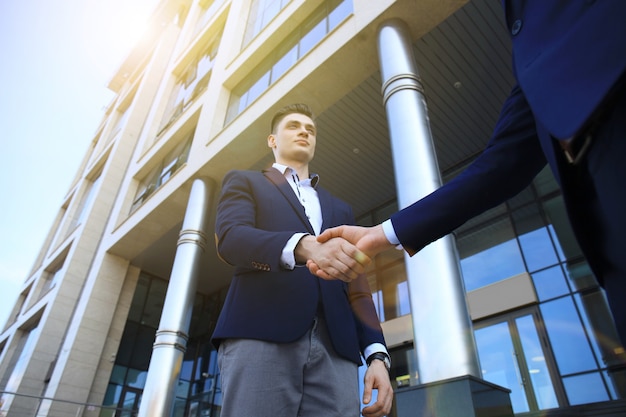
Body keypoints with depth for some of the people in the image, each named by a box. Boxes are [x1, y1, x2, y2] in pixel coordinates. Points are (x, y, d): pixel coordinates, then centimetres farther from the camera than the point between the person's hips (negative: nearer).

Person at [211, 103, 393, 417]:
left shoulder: (339, 209, 27)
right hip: (260, 336, -3)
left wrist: (377, 354, 4)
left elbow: (356, 288, 19)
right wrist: (303, 246, -23)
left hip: (336, 348, 4)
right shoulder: (244, 182, 17)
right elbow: (229, 238, -4)